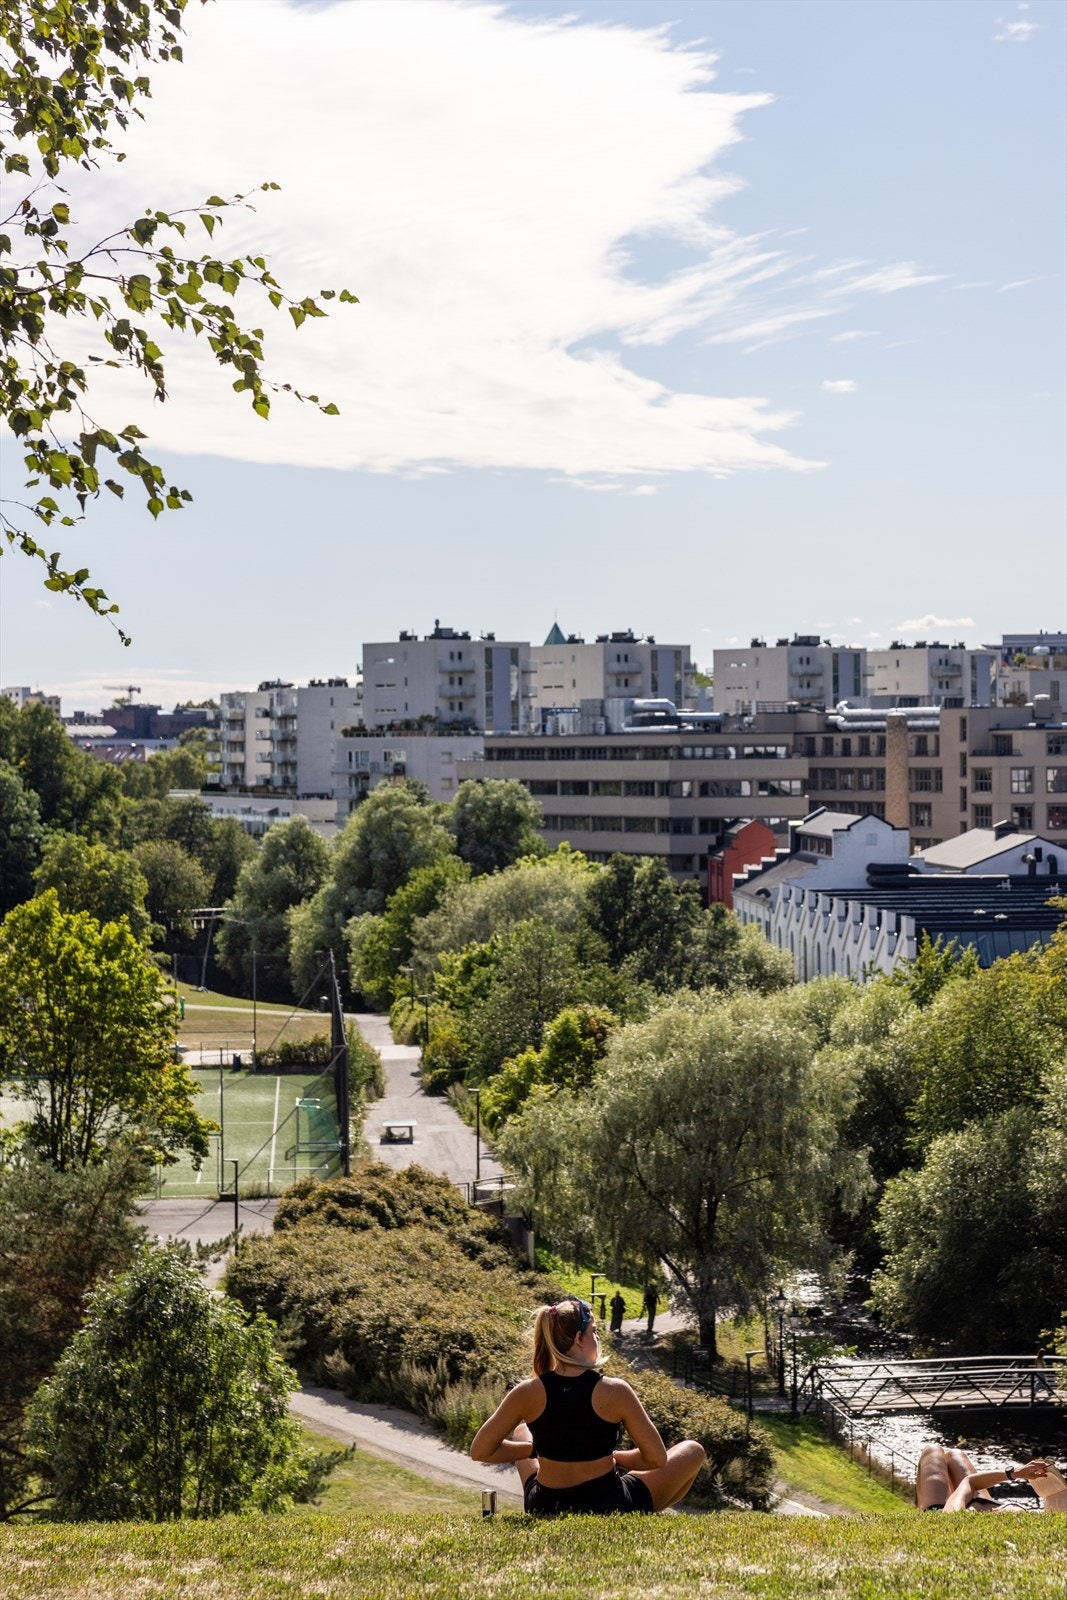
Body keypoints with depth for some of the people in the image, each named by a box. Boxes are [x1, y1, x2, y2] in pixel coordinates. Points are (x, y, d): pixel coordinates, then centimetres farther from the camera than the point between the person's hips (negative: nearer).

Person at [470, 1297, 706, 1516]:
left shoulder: (527, 1393, -11)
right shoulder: (615, 1391, -17)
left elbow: (479, 1451, -1)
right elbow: (657, 1459, -9)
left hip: (544, 1510, 3)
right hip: (610, 1507, -3)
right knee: (693, 1451, 17)